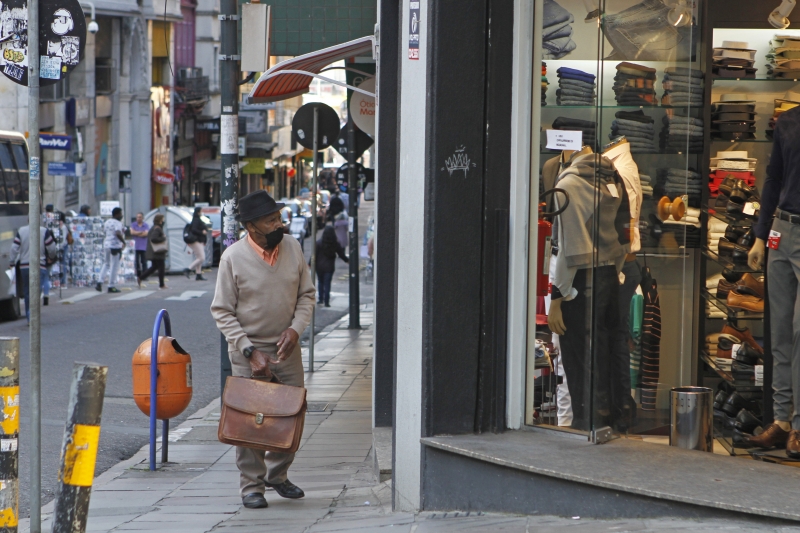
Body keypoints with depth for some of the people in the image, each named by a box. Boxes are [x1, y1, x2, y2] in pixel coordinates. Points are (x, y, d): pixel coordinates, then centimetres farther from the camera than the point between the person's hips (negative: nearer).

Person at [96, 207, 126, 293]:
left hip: (106, 244, 8)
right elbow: (118, 234, -30)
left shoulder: (107, 222, 12)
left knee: (106, 264, 19)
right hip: (115, 246, -8)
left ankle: (100, 282, 7)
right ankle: (111, 286, 2)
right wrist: (124, 242, -17)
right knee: (114, 266, -1)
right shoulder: (117, 223, -14)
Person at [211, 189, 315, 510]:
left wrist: (295, 328, -10)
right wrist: (250, 351, -16)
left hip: (286, 347, 4)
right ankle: (251, 485, 10)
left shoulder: (292, 247, -1)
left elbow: (306, 294, 8)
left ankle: (277, 474, 27)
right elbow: (222, 311, -9)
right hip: (247, 350, -4)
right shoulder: (233, 257, -12)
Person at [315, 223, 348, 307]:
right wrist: (347, 260, 20)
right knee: (327, 284, 4)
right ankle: (326, 301, 1)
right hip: (329, 267, 0)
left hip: (320, 266, 0)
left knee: (321, 282, 17)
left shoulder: (319, 243, -12)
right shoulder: (335, 244, -7)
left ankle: (321, 299, 19)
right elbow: (341, 254, 2)